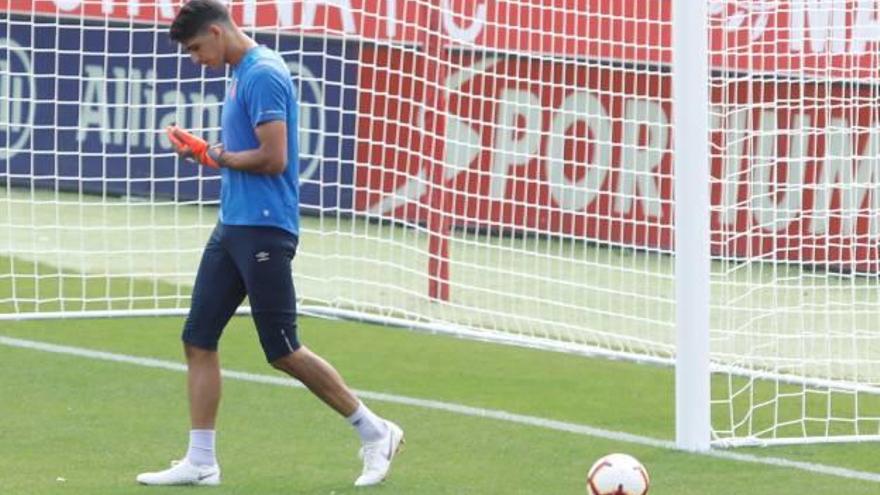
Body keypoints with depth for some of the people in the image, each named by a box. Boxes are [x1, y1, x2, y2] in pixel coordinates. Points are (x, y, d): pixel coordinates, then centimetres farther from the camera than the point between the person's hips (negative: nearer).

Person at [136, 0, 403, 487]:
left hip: (263, 229, -10)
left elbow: (273, 158, -22)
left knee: (283, 350, -4)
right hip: (233, 227, 10)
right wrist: (204, 150, 6)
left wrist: (218, 157, -9)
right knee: (198, 339, 5)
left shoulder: (263, 74, -16)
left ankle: (375, 432, 8)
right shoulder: (242, 74, 15)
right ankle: (200, 461, 8)